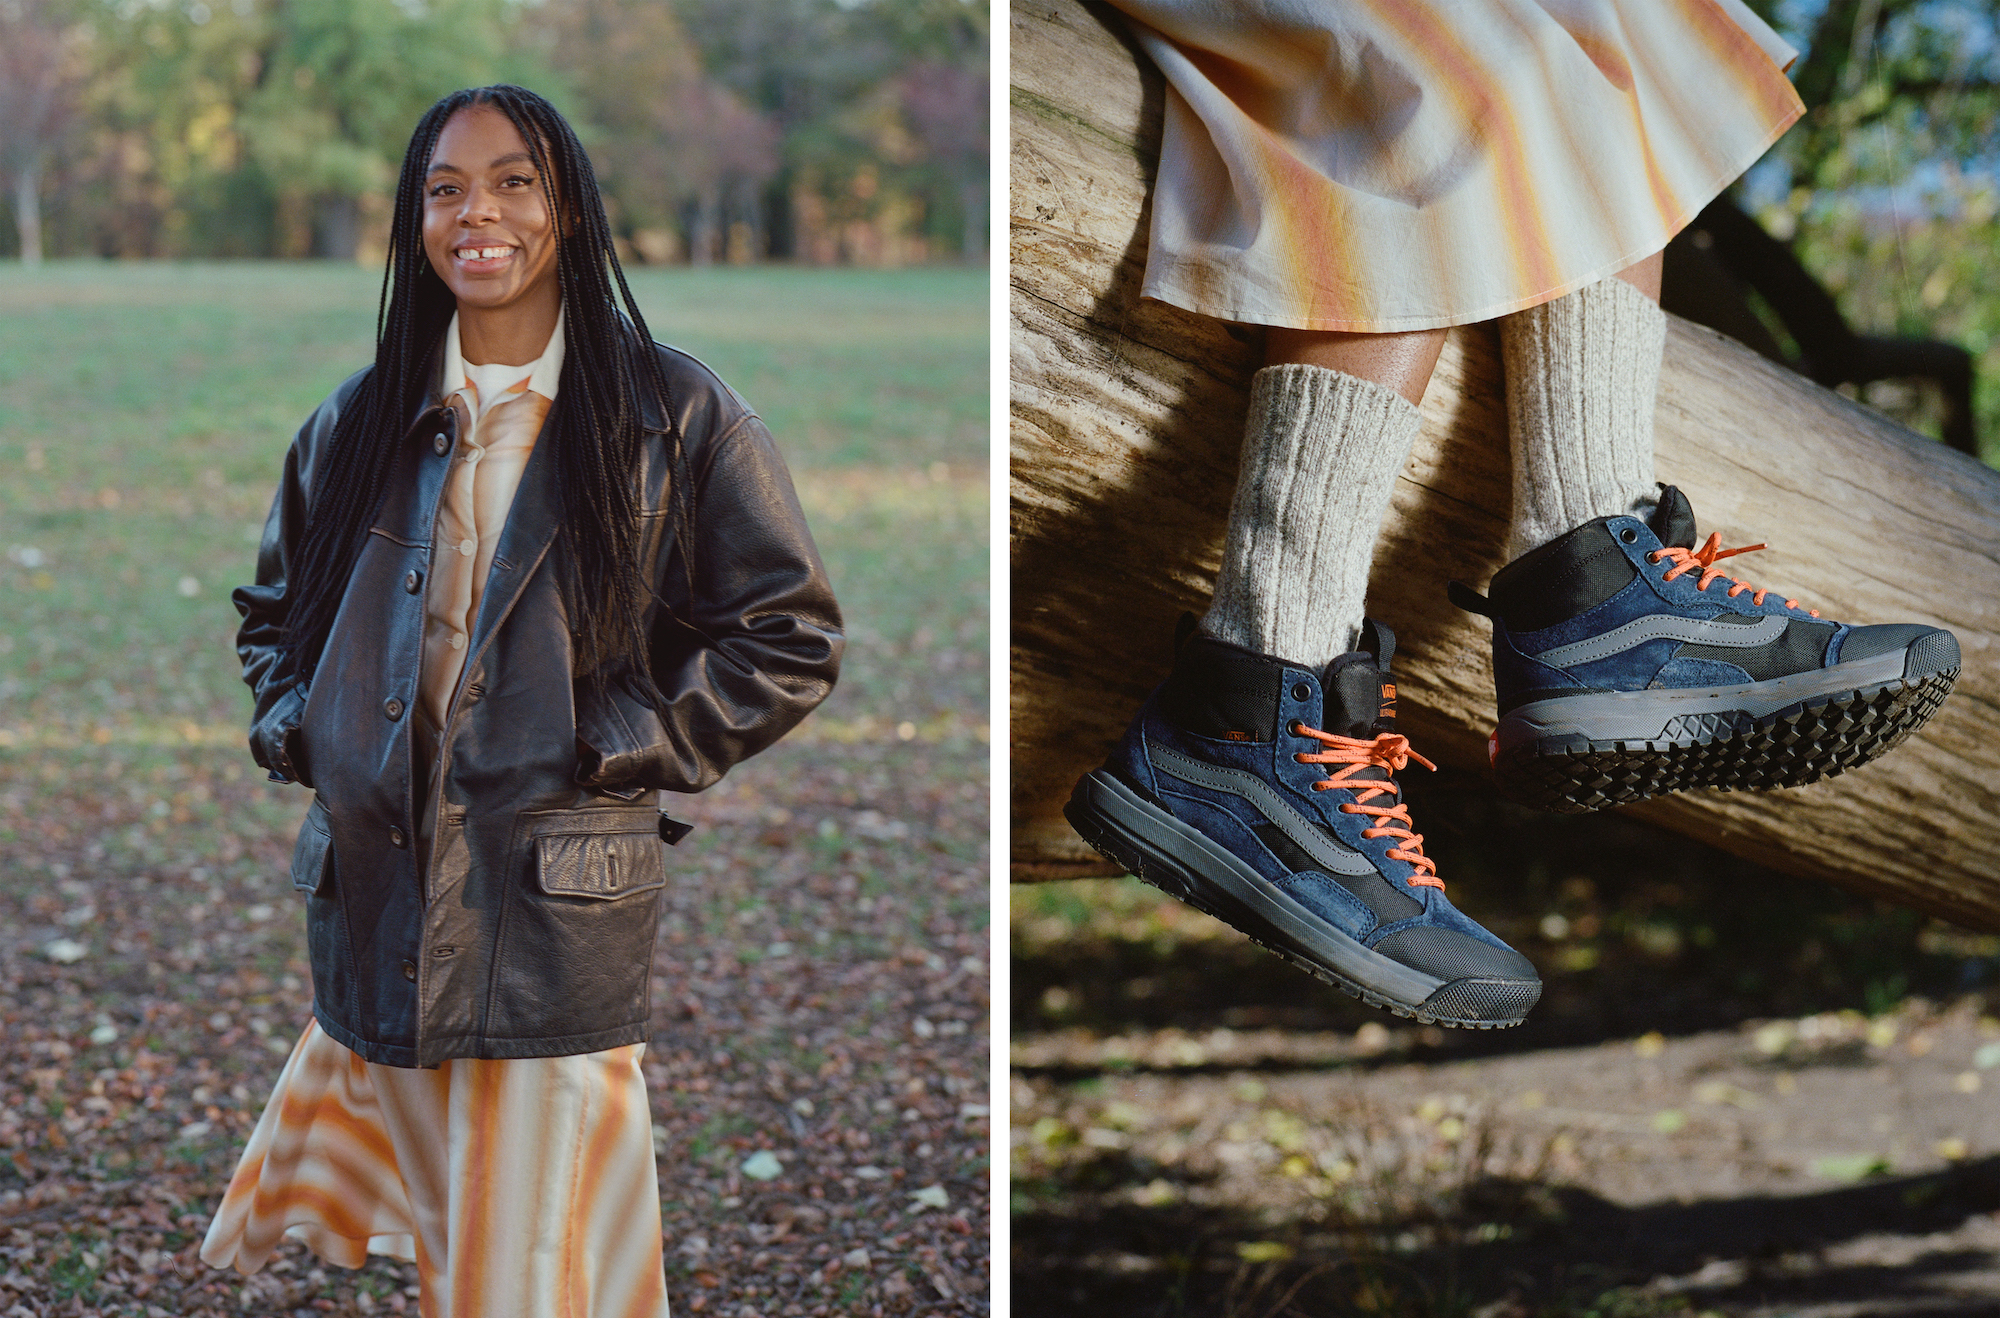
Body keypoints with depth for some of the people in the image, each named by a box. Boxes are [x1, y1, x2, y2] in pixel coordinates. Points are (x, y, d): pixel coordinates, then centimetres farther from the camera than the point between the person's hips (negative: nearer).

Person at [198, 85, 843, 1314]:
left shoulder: (675, 417, 0)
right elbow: (274, 607, 28)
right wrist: (292, 729, 10)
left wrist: (632, 745, -6)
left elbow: (791, 636, 2)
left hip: (559, 922, -4)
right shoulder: (358, 425, 13)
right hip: (375, 914, 4)